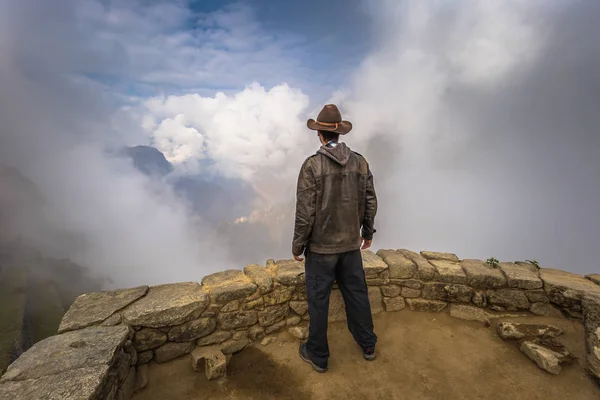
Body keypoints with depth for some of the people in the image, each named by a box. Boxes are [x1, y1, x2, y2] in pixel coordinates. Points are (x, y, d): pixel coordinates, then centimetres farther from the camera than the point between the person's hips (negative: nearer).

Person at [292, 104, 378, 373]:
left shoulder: (312, 165, -16)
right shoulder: (360, 162, -2)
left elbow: (305, 212, -17)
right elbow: (370, 203, 3)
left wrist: (297, 245, -4)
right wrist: (367, 232, 18)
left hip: (321, 247, -4)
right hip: (351, 244, 5)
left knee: (318, 301, 12)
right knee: (357, 294, 21)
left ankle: (318, 355, 31)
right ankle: (368, 345, 40)